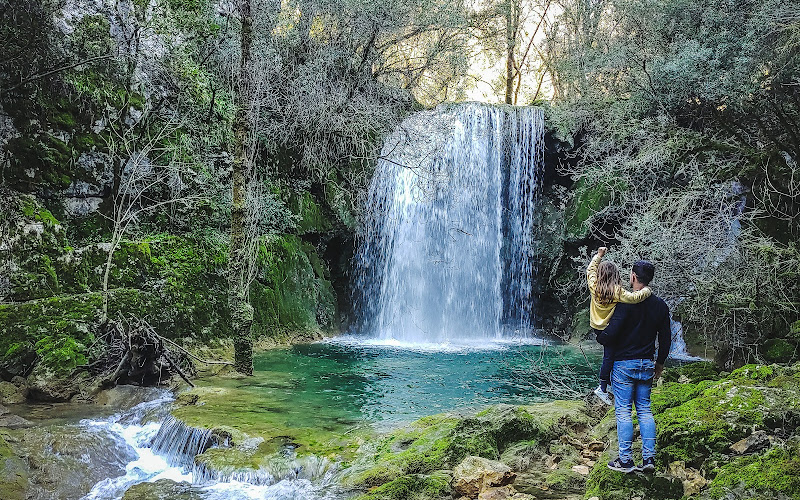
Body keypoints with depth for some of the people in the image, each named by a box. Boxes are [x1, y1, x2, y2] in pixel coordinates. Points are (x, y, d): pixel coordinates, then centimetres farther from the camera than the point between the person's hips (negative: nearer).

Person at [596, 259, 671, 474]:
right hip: (647, 365, 6)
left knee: (623, 411, -1)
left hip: (624, 364, -6)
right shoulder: (660, 305, 5)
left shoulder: (627, 303, -15)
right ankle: (649, 458, 10)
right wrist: (659, 363, 22)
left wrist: (598, 337, 2)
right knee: (644, 410, 12)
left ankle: (626, 460, 2)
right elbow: (666, 339, 10)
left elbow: (610, 334, -20)